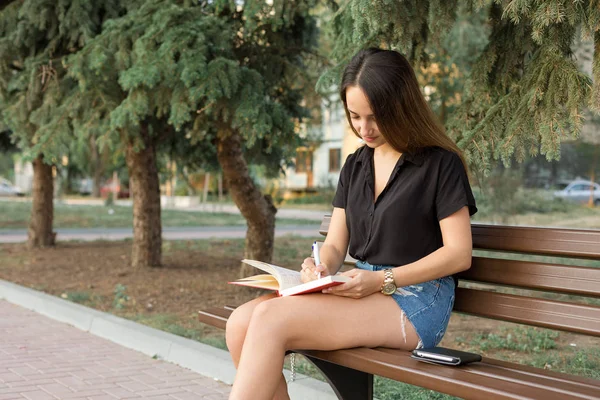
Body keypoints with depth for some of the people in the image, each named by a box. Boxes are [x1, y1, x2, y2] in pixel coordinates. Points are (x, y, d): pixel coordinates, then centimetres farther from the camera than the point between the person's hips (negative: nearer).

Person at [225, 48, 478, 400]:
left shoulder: (440, 163, -3)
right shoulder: (355, 166, 17)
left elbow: (460, 253, -7)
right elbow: (335, 245, 15)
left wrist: (384, 280, -17)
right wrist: (322, 270, -10)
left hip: (416, 300, -7)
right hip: (361, 293, 7)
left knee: (271, 319, -27)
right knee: (241, 324, -18)